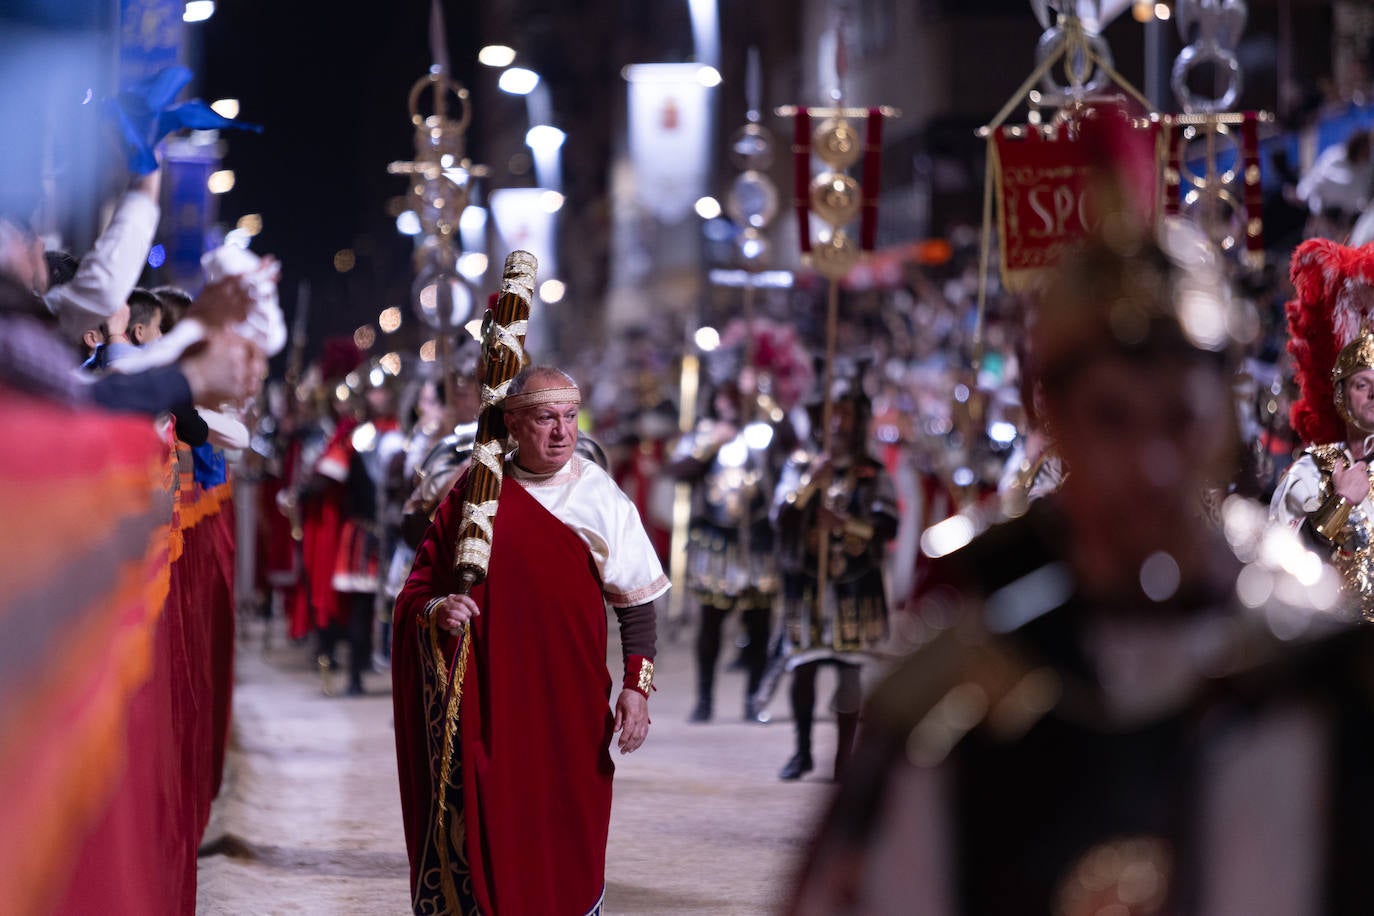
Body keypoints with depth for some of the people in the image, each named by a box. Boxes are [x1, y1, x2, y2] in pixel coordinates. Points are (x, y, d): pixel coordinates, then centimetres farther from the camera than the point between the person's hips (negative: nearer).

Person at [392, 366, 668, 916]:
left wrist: (637, 686, -7)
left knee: (567, 836, -1)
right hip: (487, 701, 1)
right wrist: (438, 611, -15)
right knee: (491, 834, -3)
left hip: (570, 702, -1)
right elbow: (417, 591, 7)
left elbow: (638, 602, 3)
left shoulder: (601, 498, 2)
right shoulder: (474, 495, 5)